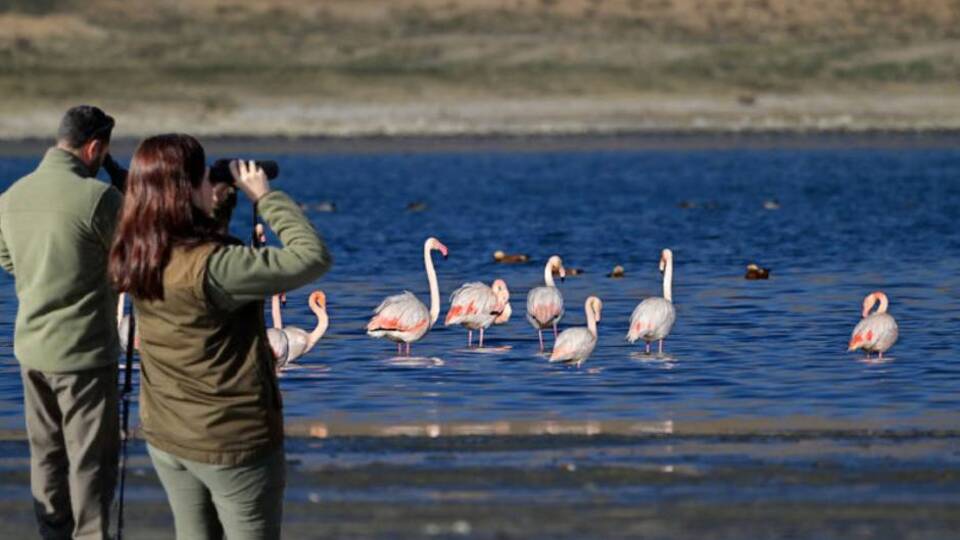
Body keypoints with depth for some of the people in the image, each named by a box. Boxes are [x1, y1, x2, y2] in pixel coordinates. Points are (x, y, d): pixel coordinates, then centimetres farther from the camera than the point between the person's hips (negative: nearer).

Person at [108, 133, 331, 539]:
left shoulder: (136, 259, -6)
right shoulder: (210, 266, -29)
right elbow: (313, 258, -24)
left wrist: (213, 210, 6)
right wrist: (264, 196, -14)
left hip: (164, 436, 7)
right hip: (233, 442, -7)